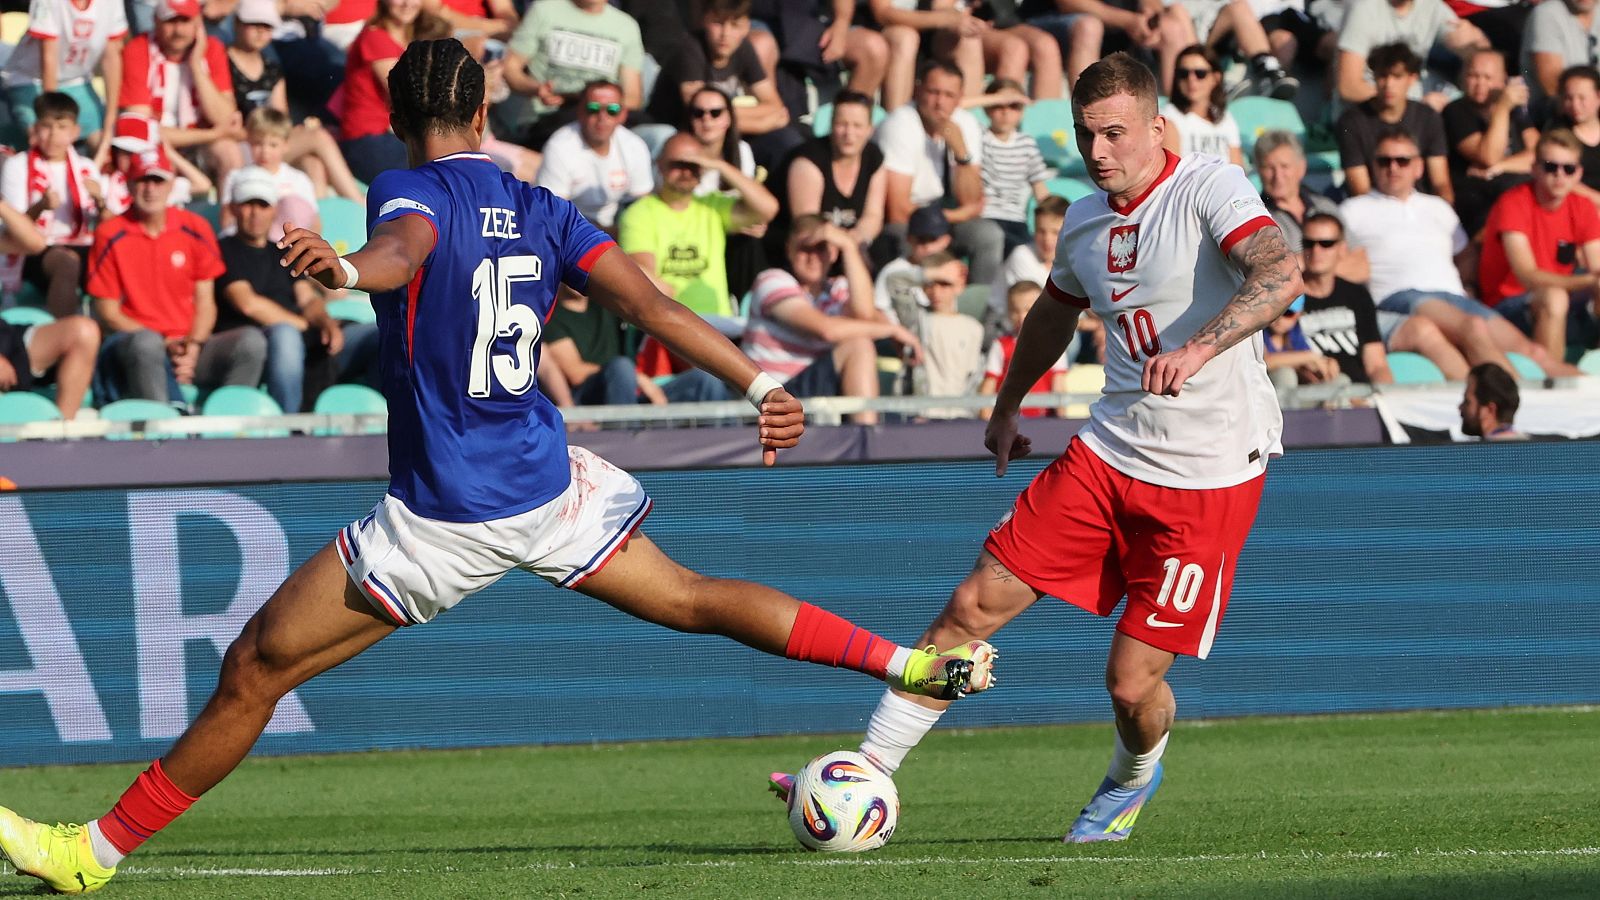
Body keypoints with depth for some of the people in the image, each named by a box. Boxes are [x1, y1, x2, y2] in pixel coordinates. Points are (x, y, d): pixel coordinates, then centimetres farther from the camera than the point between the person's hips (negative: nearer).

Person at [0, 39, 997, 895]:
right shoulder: (540, 211, 7)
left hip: (444, 518, -6)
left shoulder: (410, 191, -10)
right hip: (549, 488, 6)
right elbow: (649, 302, -2)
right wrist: (762, 383, -1)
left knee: (256, 669, -2)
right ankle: (912, 664, 25)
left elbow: (406, 248, -35)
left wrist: (345, 267, -57)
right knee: (695, 601, 25)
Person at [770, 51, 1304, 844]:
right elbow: (1053, 313, 31)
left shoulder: (1209, 190, -13)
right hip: (1108, 452, 6)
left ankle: (1134, 778, 30)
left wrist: (1197, 348, -45)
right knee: (974, 604, -4)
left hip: (1208, 477, -6)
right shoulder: (1084, 223, 9)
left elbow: (1280, 276, -31)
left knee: (1131, 682, -5)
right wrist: (1005, 411, 39)